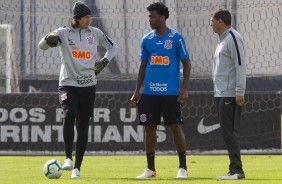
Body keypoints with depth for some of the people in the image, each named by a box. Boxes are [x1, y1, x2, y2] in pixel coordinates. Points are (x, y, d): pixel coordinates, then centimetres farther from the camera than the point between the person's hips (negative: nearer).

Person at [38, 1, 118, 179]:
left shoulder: (95, 33, 5)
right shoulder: (64, 33, -2)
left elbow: (113, 47, 18)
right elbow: (42, 45, -7)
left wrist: (105, 61, -1)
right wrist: (48, 39, -31)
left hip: (88, 85, 3)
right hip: (68, 83, -3)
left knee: (83, 126, 4)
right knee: (70, 114, -29)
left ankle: (77, 167, 13)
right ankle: (68, 158, -25)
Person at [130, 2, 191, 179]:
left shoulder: (176, 38, -3)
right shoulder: (147, 40, 9)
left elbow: (186, 63, 0)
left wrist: (185, 88, -8)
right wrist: (137, 90, 10)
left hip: (171, 92, -4)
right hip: (149, 92, 4)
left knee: (176, 127, -4)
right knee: (150, 128, 6)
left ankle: (183, 168, 5)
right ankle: (150, 169, 14)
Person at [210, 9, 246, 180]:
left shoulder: (233, 38, -10)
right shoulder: (223, 40, 19)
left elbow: (240, 65, -16)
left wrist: (239, 93, -21)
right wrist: (219, 92, 17)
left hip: (230, 95, -10)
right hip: (221, 94, 10)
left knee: (230, 132, -11)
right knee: (227, 132, 9)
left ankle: (237, 170, -10)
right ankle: (234, 170, 11)